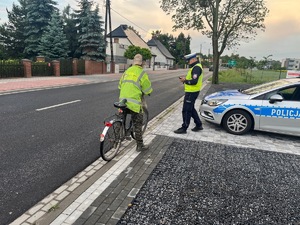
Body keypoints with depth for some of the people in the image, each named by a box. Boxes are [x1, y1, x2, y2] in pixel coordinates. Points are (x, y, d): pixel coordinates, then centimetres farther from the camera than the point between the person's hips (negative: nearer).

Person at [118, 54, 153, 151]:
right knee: (138, 125, 5)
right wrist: (148, 92, 17)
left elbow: (120, 85, 17)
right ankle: (140, 146, 14)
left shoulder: (127, 71, 11)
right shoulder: (142, 73, -7)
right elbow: (147, 89, -6)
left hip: (123, 101, 6)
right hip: (134, 103, -5)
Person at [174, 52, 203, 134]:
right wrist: (185, 79, 3)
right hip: (191, 91, 11)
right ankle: (199, 125, 29)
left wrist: (185, 80, -14)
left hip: (191, 92, -11)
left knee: (186, 110, -3)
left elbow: (194, 81, -27)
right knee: (191, 109, 19)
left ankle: (184, 128, 7)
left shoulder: (196, 68, -18)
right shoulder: (195, 67, 16)